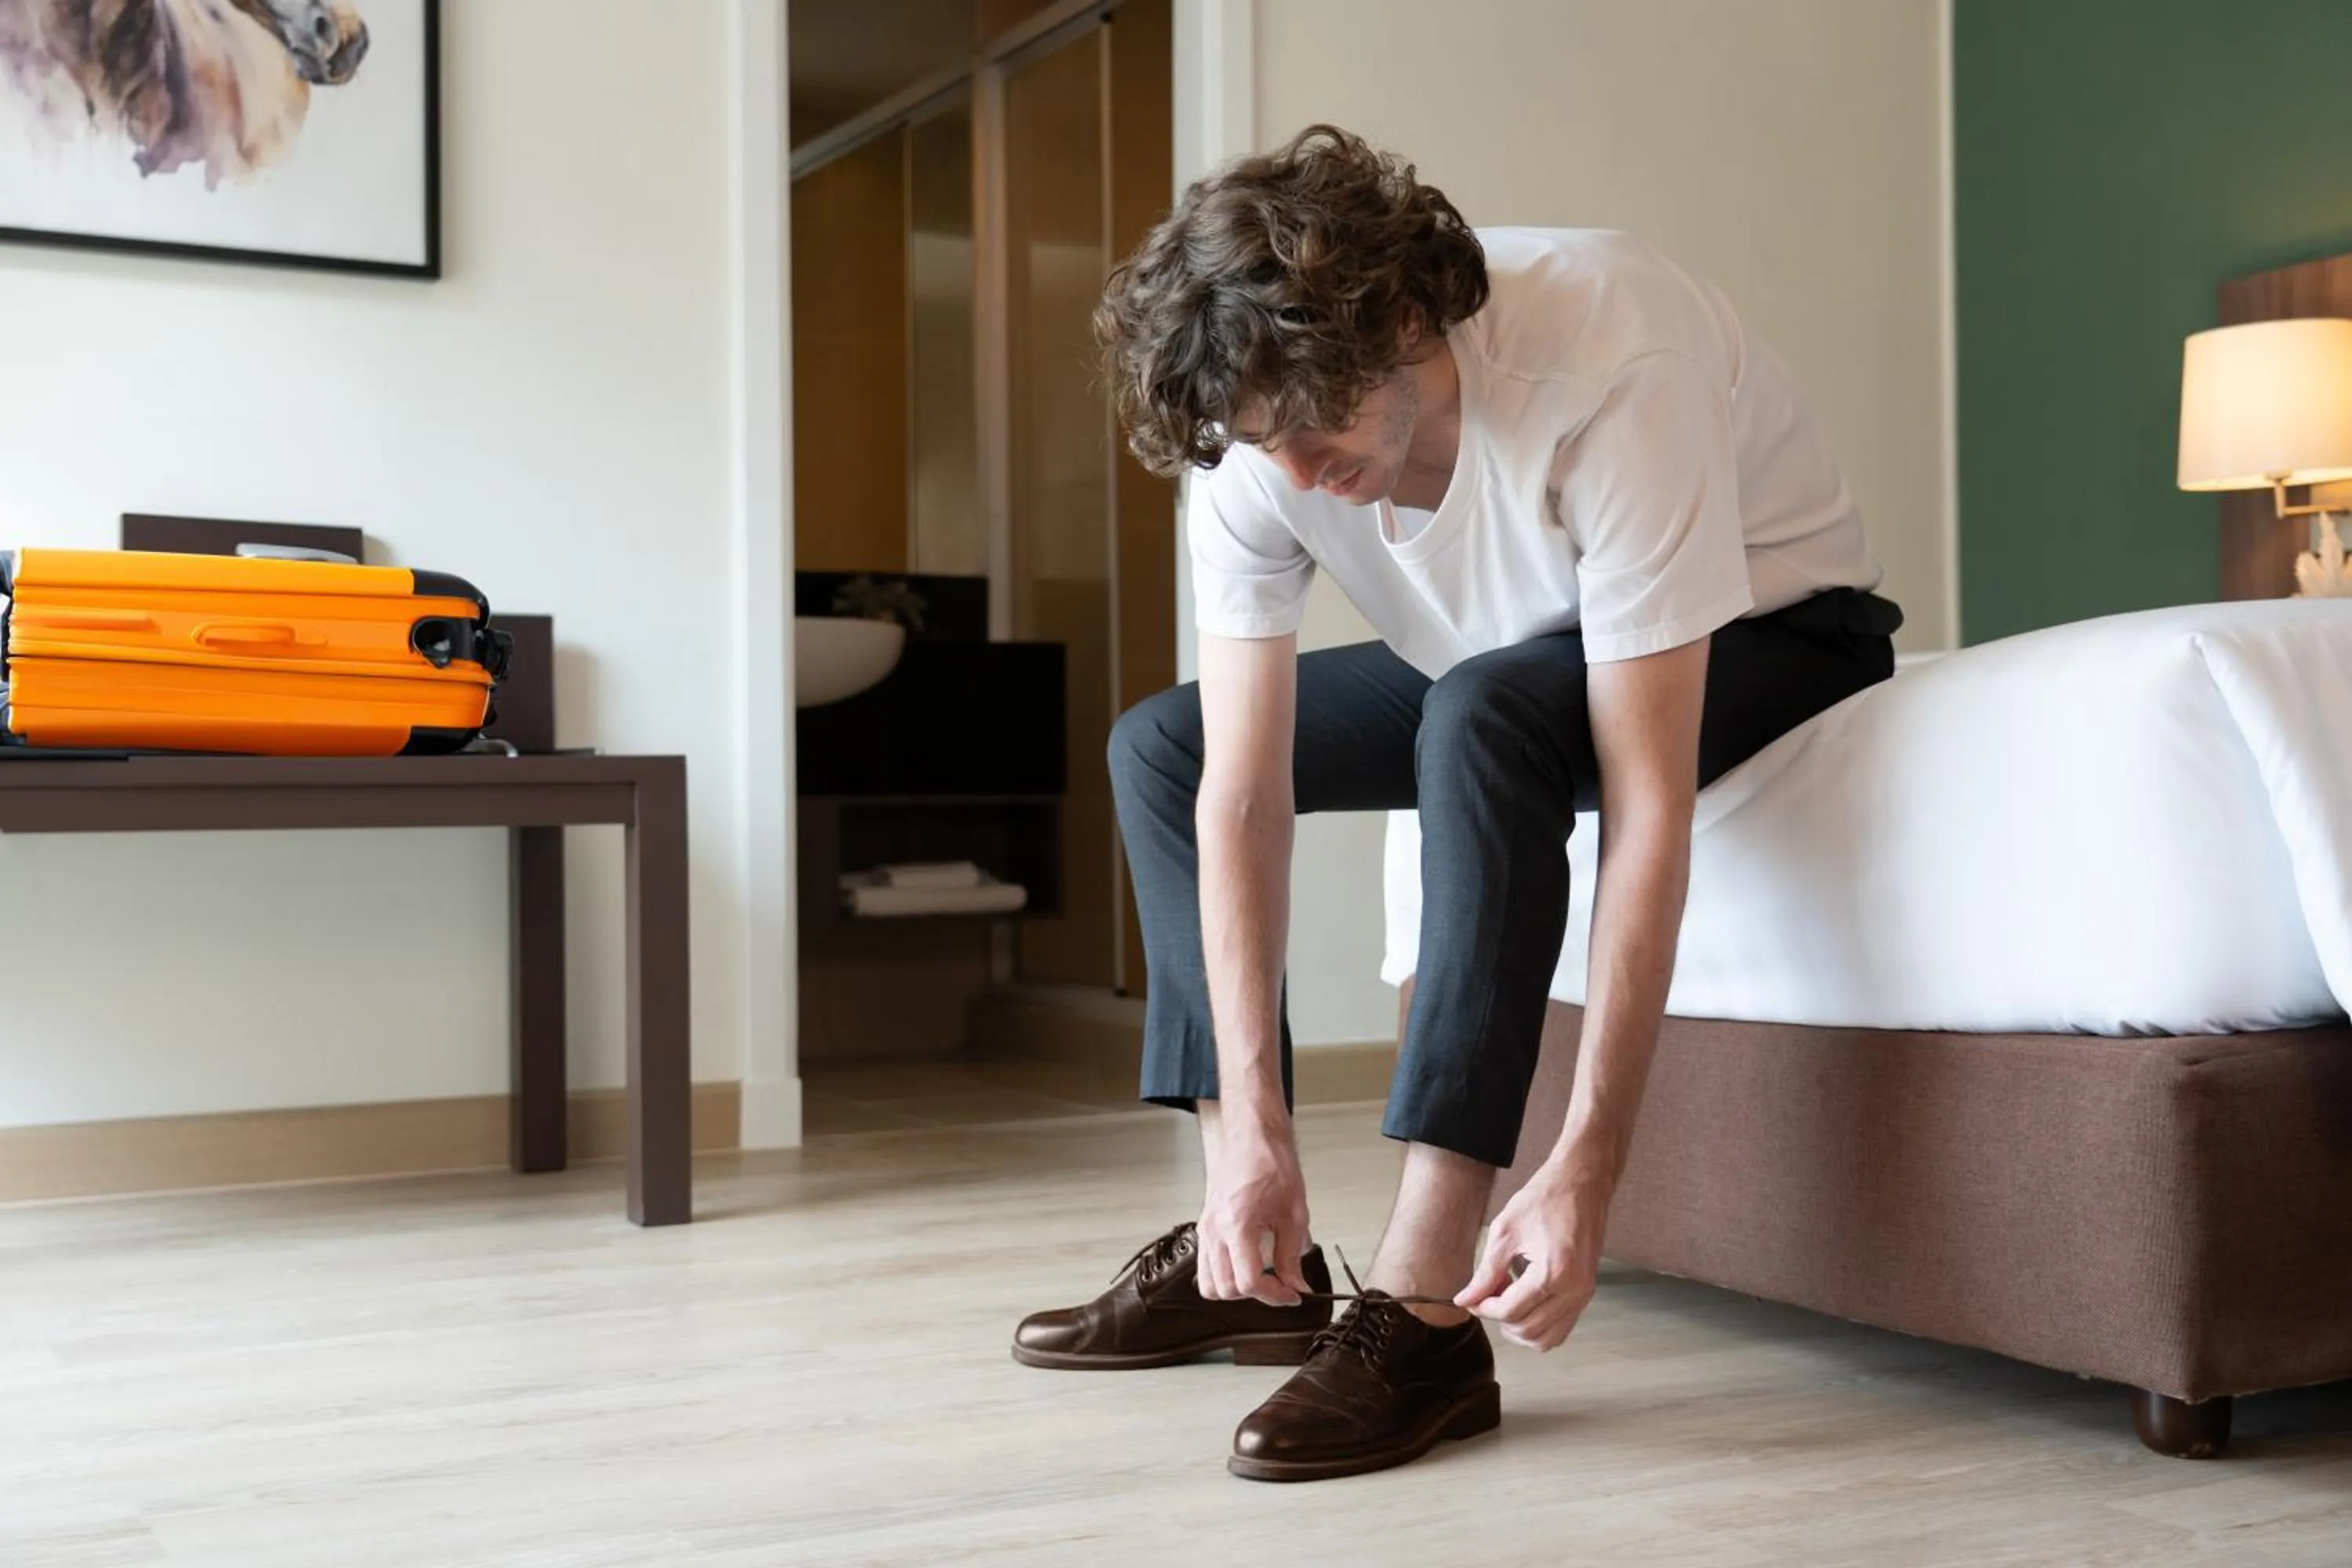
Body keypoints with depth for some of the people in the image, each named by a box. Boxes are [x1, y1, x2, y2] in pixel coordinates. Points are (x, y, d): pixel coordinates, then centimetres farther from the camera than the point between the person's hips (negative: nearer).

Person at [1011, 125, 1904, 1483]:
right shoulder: (1258, 429, -20)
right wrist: (1253, 1127, -29)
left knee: (1488, 714, -37)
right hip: (1512, 655, 6)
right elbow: (1244, 791, -22)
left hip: (1769, 623, -6)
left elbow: (1648, 804, -39)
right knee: (1162, 748, -4)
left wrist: (1586, 1172, -42)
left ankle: (1425, 1315, -35)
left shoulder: (1608, 370, -37)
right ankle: (1254, 1260, -4)